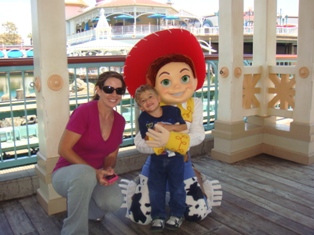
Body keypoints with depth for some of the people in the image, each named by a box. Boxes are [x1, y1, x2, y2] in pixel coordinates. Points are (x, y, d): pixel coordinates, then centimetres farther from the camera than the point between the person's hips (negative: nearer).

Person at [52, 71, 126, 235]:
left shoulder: (120, 121, -1)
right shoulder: (84, 111, -19)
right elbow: (64, 150, -20)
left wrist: (108, 169, -14)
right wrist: (94, 171, -26)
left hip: (97, 176, 5)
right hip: (67, 173, -5)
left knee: (114, 202, -25)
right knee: (85, 173, -40)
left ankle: (87, 209, 13)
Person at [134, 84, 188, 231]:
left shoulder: (172, 110, -10)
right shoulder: (143, 118, -9)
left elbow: (185, 127, -8)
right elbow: (145, 138, -10)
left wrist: (171, 127, -23)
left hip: (175, 157, -1)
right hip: (156, 159, 1)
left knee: (177, 187, 8)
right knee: (156, 189, 7)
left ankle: (177, 215, 25)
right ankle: (158, 216, 22)